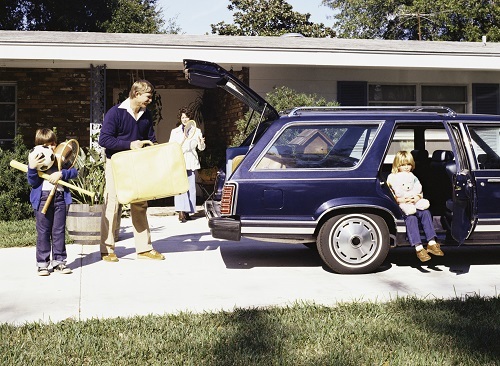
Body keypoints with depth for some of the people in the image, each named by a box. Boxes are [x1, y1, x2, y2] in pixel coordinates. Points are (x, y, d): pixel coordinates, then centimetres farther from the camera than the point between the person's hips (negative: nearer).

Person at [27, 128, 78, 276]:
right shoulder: (35, 158, 3)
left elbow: (74, 171, 2)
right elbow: (32, 182, -3)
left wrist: (61, 174, -13)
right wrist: (32, 168, -19)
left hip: (60, 197, 2)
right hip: (42, 197, -2)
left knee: (59, 231, 7)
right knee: (43, 231, 2)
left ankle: (59, 261, 15)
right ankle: (42, 263, 8)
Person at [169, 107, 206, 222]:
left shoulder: (196, 131, 9)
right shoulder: (175, 131, 8)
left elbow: (201, 148, 7)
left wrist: (201, 143, -16)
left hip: (191, 163, 2)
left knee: (191, 187, 3)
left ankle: (187, 211, 11)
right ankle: (181, 212, -24)